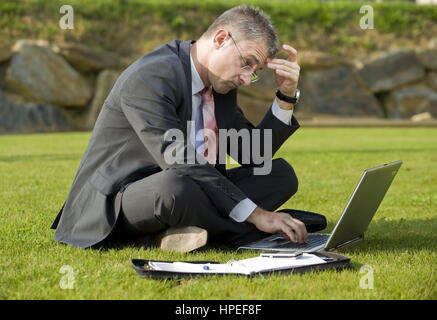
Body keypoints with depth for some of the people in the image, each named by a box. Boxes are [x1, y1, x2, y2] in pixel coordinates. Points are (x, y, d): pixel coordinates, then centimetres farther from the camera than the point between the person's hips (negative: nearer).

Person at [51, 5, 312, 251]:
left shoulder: (221, 82, 8)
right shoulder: (150, 78, -21)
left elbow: (256, 157, 11)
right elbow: (179, 162, -30)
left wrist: (288, 96, -2)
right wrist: (255, 214, -31)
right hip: (117, 205, -9)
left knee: (280, 173, -1)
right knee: (175, 185, -41)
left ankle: (184, 230, -17)